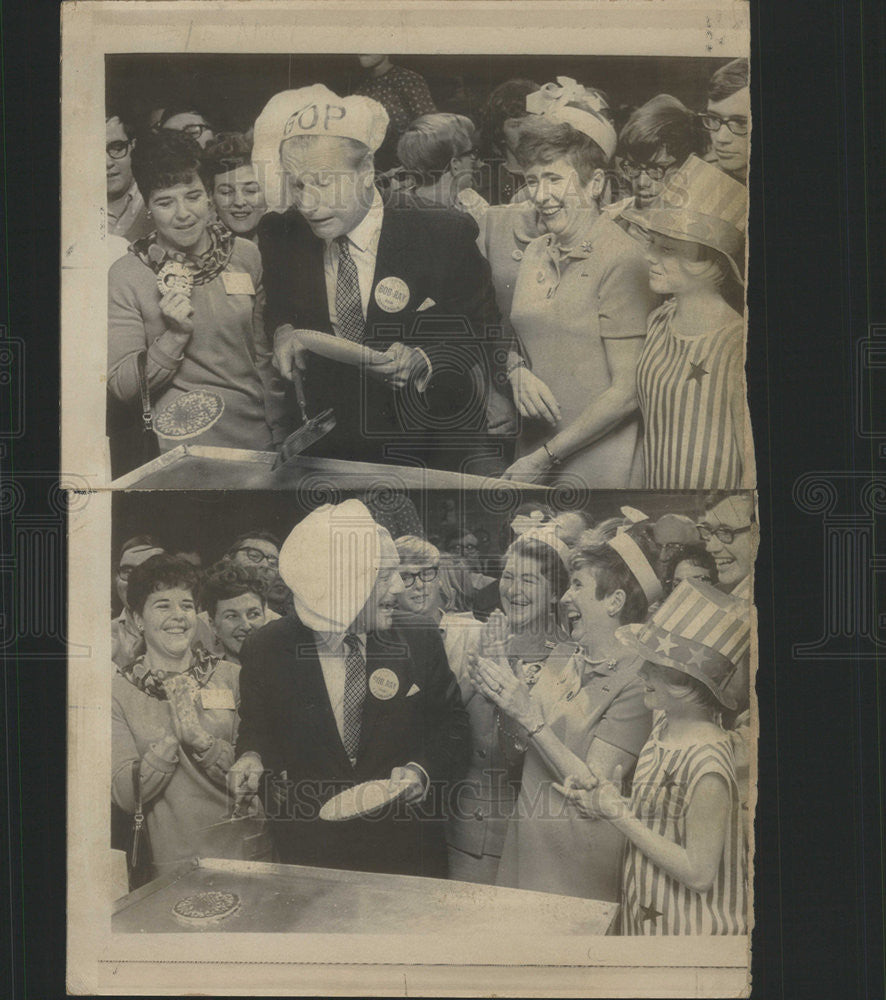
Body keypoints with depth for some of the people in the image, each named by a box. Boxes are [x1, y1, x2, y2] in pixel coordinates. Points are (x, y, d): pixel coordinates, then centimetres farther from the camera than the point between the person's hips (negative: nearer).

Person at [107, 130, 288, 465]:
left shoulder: (246, 256, 2)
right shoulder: (125, 276, -7)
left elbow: (265, 356, 8)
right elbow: (121, 387, -7)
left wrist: (281, 438, 7)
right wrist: (175, 336, -19)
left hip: (258, 438, 3)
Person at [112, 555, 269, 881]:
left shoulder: (231, 677, 1)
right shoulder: (119, 691, -2)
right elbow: (125, 797, -7)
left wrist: (201, 738, -15)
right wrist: (171, 737, -19)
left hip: (245, 853, 1)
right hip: (169, 863, -1)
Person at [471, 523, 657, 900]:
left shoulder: (636, 681, -17)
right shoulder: (560, 659, 4)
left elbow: (595, 786, -20)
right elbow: (521, 747, 9)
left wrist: (529, 715, -22)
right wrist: (502, 701, -10)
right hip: (526, 838, 6)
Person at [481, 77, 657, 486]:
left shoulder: (621, 260, -14)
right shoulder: (531, 248, 5)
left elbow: (628, 391, -15)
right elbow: (503, 332, 16)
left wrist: (546, 456, -13)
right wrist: (516, 371, -7)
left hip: (599, 458, -5)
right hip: (535, 445, 6)